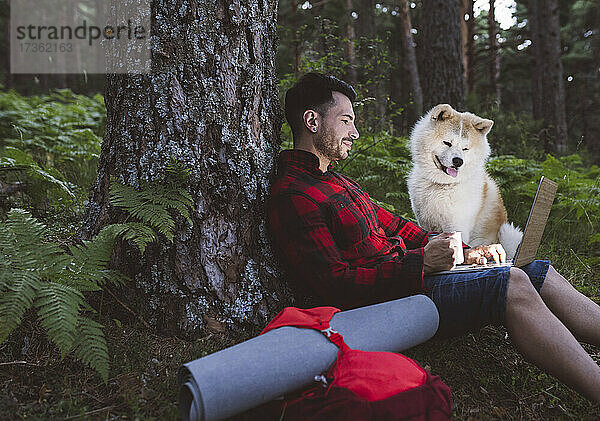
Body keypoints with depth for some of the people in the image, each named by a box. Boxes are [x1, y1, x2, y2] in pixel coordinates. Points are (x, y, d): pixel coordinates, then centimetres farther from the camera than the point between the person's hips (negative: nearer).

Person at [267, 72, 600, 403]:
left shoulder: (334, 181, 21)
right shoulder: (292, 195, -13)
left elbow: (392, 226, 21)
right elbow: (335, 286, -21)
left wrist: (465, 253, 10)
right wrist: (421, 263, -23)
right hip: (385, 298, -10)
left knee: (540, 273, 2)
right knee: (511, 285, -25)